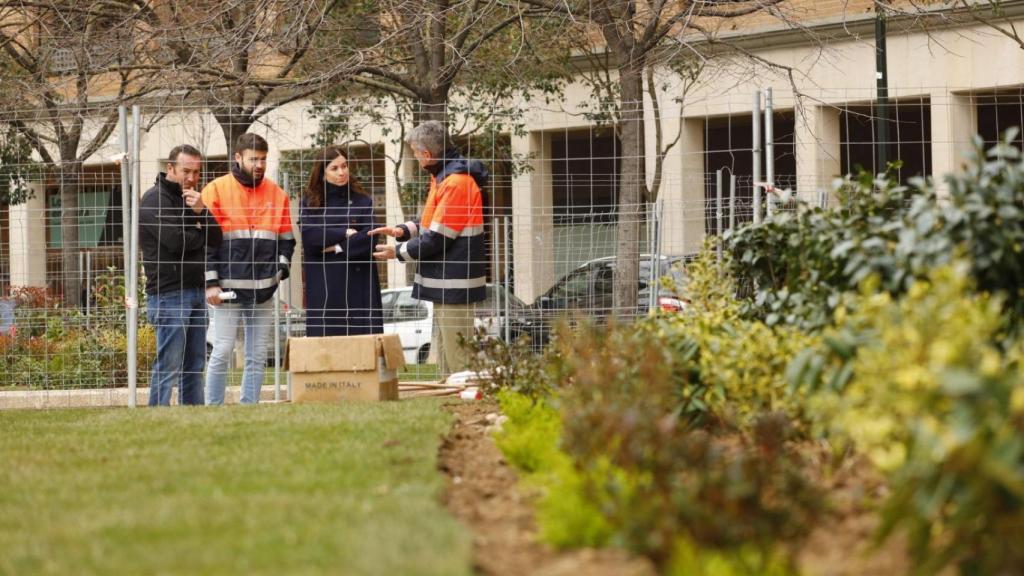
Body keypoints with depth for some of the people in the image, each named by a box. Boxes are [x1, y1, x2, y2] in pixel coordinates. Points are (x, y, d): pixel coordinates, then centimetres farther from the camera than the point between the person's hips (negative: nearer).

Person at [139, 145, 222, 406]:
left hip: (195, 291, 8)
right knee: (169, 367, -10)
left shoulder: (191, 199, 19)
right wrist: (201, 236, 2)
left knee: (195, 365, 9)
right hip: (169, 294, -8)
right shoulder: (155, 200, -6)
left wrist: (201, 211, -9)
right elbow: (175, 240, -18)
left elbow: (216, 239, 9)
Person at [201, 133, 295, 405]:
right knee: (222, 352, -5)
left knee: (258, 356, 4)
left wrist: (281, 268, 2)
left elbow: (286, 239, 20)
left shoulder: (277, 194, 12)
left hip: (264, 290, 4)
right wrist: (211, 282, -7)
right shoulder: (216, 191, 0)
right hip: (228, 289, -4)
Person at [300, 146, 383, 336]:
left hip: (357, 287, 0)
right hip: (323, 288, 0)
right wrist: (345, 233, -5)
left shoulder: (362, 201, 9)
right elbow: (309, 236, -6)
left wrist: (338, 247, -7)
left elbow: (369, 238, -4)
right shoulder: (310, 203, 10)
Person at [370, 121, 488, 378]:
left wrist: (398, 252, -7)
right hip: (445, 283, 11)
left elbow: (437, 239, -19)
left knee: (458, 358, -9)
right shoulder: (443, 178, 14)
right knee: (444, 352, 15)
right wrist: (403, 230, 11)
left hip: (454, 285, -11)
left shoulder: (456, 183, -19)